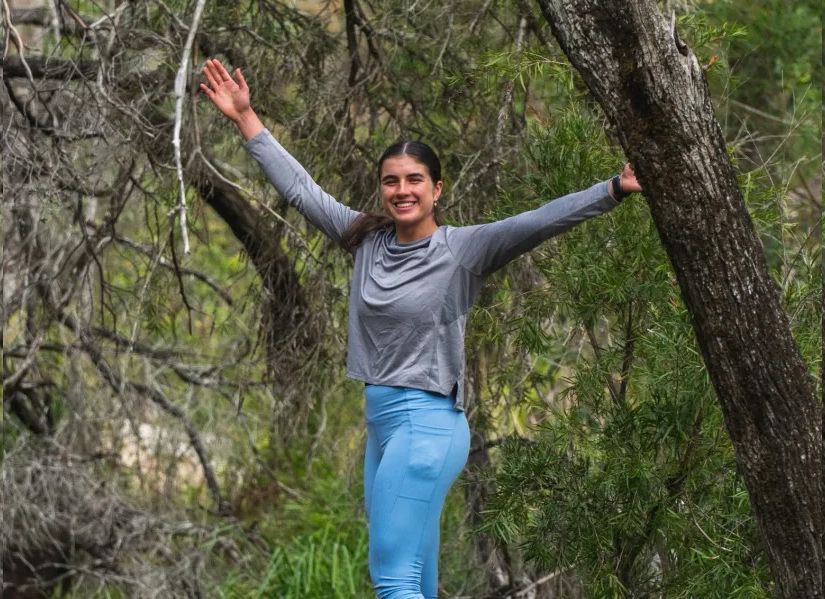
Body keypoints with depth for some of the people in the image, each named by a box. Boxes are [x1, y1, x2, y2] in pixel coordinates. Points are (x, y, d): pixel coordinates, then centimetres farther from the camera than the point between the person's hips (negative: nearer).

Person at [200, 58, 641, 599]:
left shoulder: (462, 249, -8)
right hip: (383, 425, 7)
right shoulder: (368, 241, 9)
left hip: (426, 426, -7)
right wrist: (246, 118, 20)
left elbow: (541, 221, -19)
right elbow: (299, 188, 17)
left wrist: (617, 189, -30)